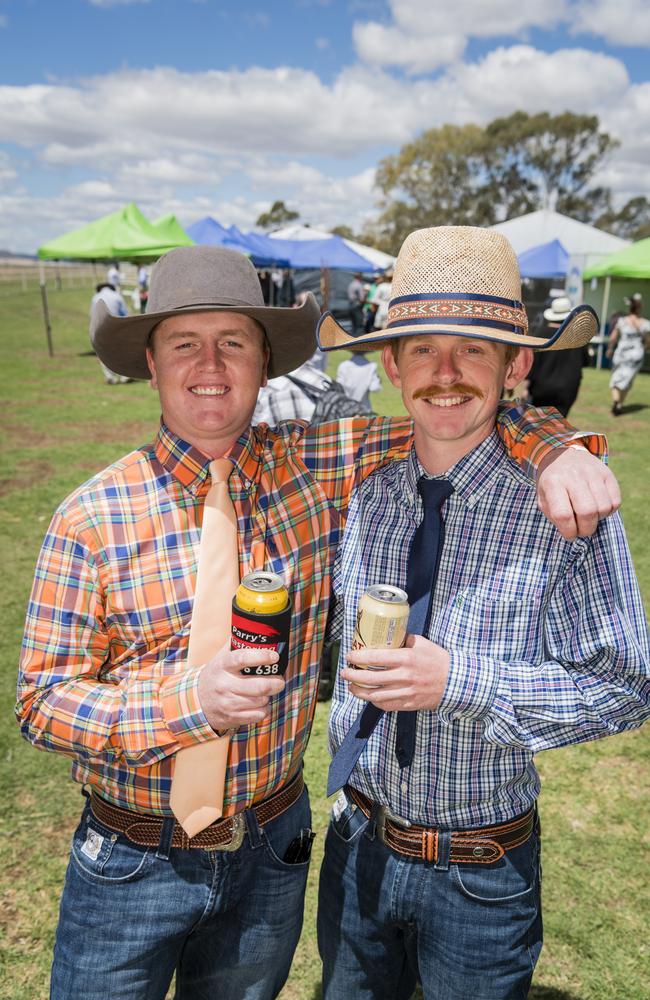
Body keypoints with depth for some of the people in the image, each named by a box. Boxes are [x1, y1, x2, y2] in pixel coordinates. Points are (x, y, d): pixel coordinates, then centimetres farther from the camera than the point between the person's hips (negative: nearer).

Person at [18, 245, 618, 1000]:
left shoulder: (317, 469, -9)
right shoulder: (92, 519, -15)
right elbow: (42, 699, -12)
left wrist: (554, 447, -21)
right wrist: (186, 701, -28)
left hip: (271, 849, 2)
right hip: (134, 861, -1)